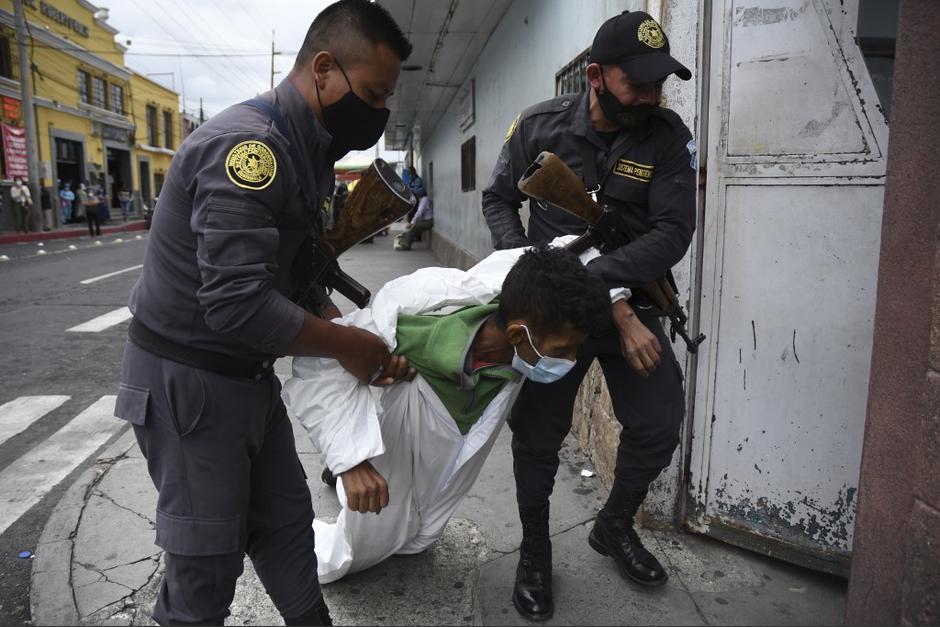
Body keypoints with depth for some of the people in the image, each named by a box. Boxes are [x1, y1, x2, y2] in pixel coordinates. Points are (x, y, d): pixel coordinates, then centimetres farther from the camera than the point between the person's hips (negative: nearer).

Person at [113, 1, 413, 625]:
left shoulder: (306, 152, 7)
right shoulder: (248, 143, -25)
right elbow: (238, 305, -33)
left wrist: (372, 346, 0)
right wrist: (349, 345, -19)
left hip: (246, 372, 9)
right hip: (186, 378, -9)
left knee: (286, 519, 17)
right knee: (207, 556, 5)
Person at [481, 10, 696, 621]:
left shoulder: (669, 136, -9)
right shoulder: (541, 125, -8)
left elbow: (672, 234, -18)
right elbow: (499, 199, 3)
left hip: (630, 302, 2)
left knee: (659, 424, 3)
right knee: (538, 434, 4)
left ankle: (615, 526, 33)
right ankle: (535, 551, 28)